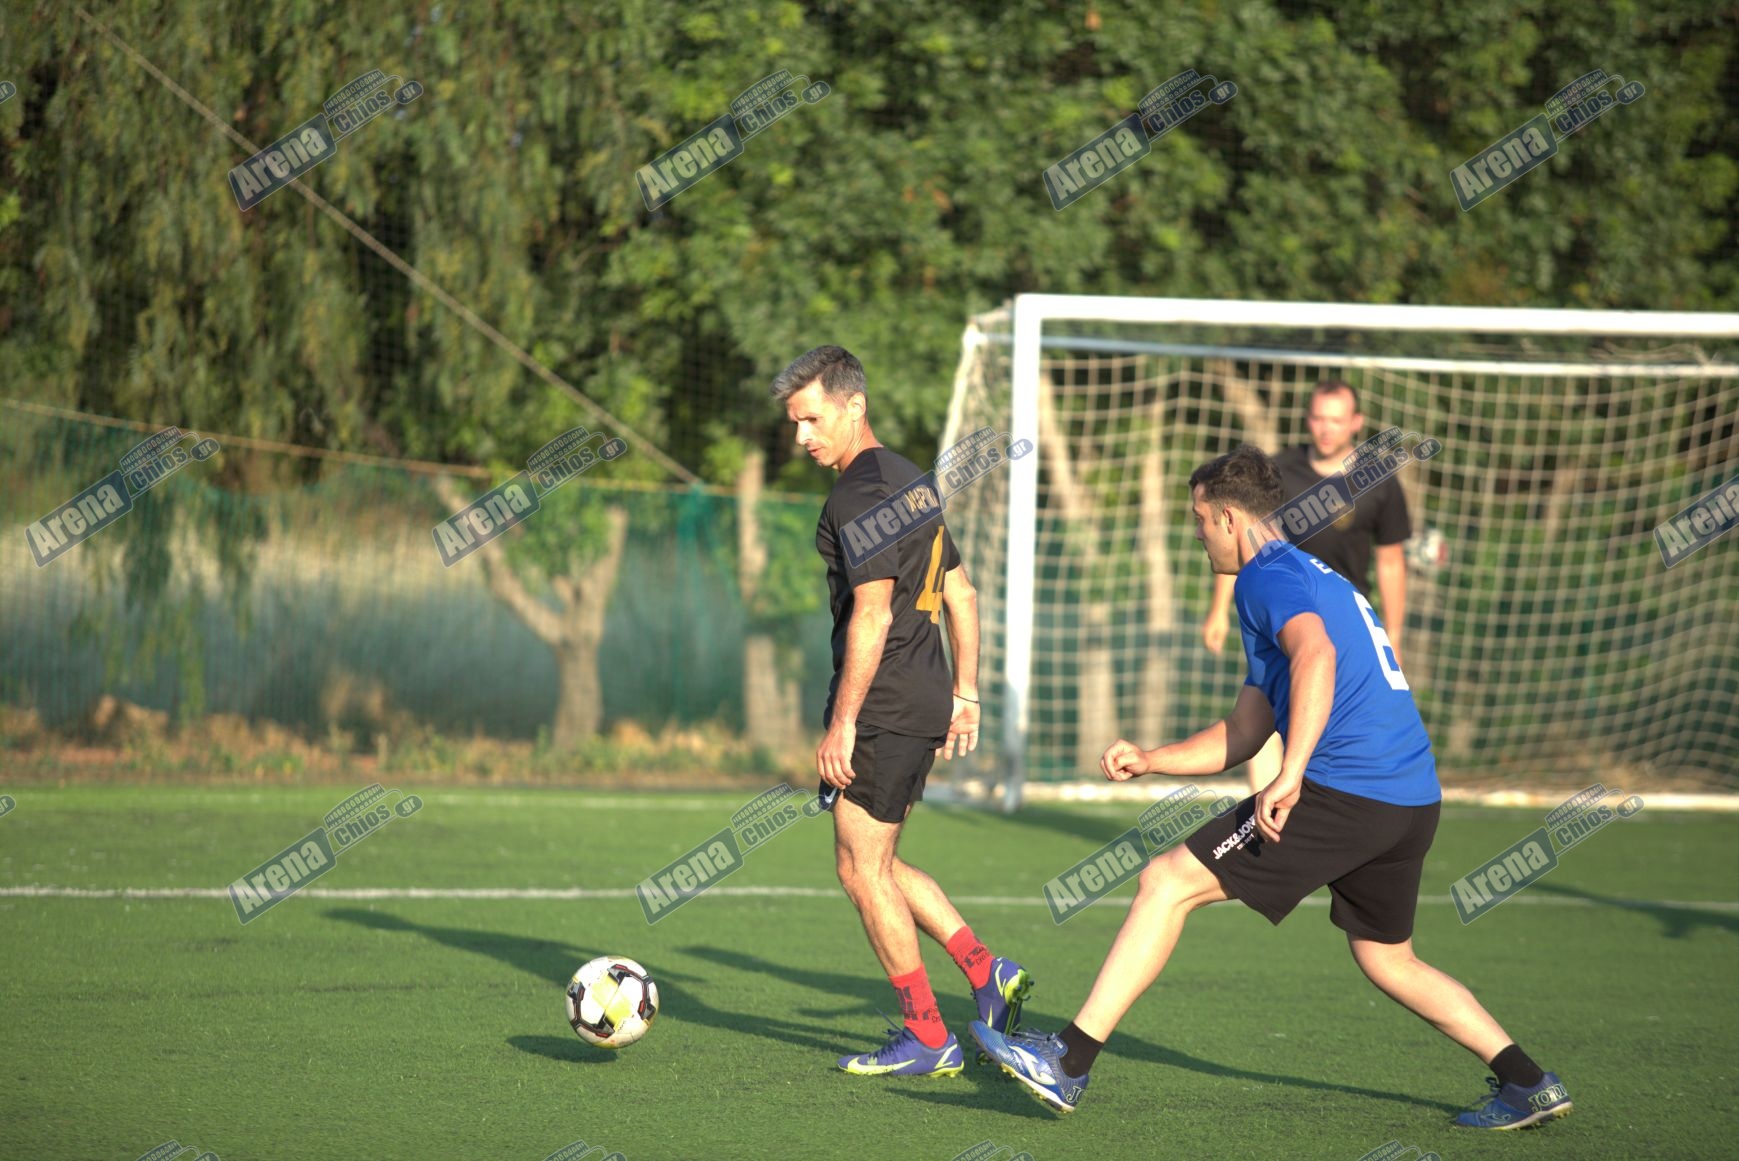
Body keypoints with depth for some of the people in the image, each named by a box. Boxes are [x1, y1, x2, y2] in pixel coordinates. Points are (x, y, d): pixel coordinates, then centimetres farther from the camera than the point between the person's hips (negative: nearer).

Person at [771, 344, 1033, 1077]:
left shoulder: (858, 495, -15)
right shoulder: (910, 481, 16)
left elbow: (873, 614, -21)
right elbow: (960, 593, 21)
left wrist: (841, 723, -19)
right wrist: (965, 696, 23)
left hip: (883, 710, -10)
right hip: (926, 702, 10)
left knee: (862, 868, -2)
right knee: (878, 862, 17)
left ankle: (927, 1038, 1)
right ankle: (987, 974, 13)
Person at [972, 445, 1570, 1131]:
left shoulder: (1268, 576, -2)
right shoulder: (1315, 576, 29)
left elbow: (1316, 654, -27)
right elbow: (1242, 736, 30)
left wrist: (1291, 774, -35)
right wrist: (1148, 761, 20)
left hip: (1344, 789, -10)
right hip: (1414, 798, 10)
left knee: (1167, 883, -6)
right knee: (1387, 960, 26)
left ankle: (1068, 1063, -9)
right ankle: (1526, 1083, 21)